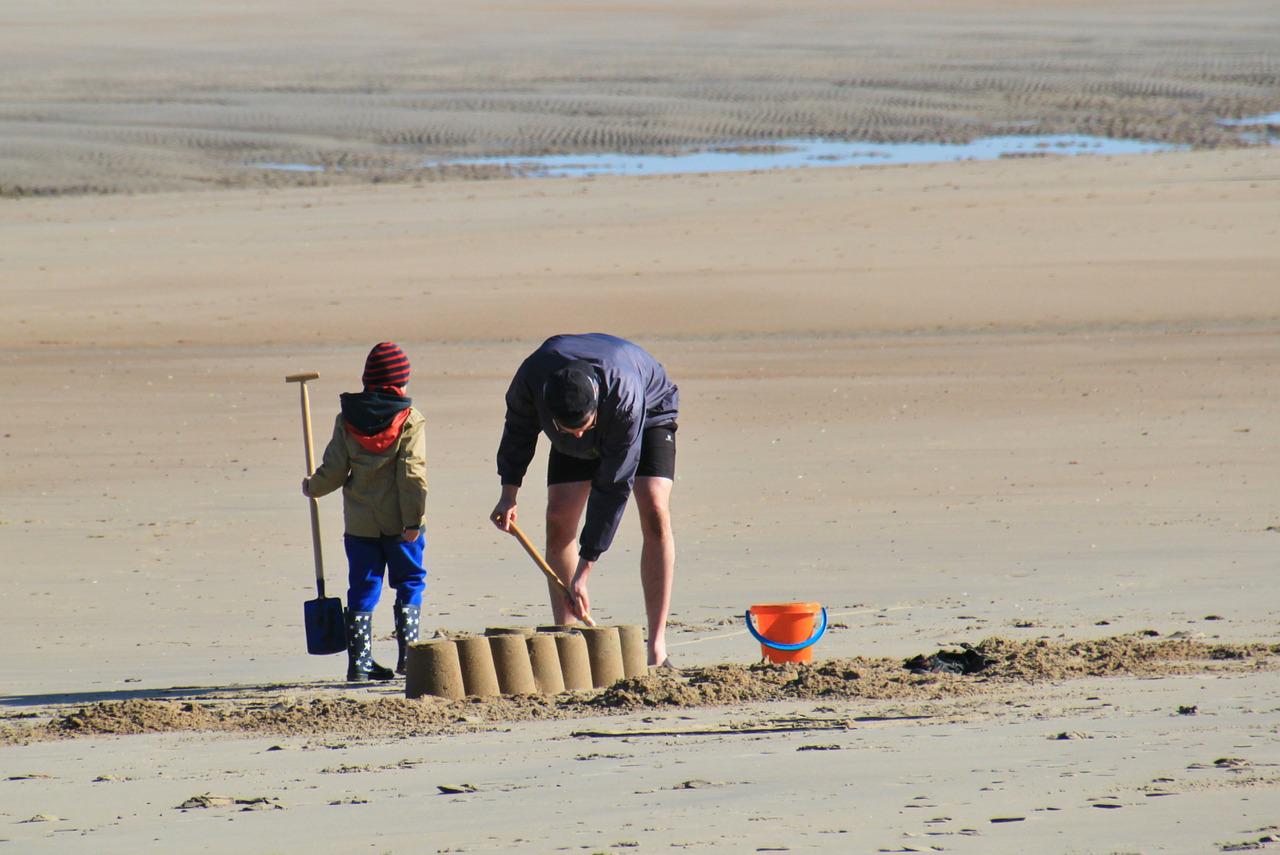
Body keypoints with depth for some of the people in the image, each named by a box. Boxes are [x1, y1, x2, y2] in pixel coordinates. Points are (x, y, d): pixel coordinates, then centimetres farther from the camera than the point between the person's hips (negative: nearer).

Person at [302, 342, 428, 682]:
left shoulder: (347, 421, 2)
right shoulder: (409, 420, -7)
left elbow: (334, 471, 2)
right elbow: (413, 473, -13)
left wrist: (312, 488, 22)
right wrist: (414, 519, -13)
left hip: (360, 523, 3)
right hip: (400, 523, -3)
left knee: (363, 589, 7)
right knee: (410, 584, 9)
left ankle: (359, 660, 4)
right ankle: (407, 655, 4)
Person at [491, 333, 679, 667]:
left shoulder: (624, 396, -44)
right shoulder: (532, 377, -36)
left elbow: (614, 487, -39)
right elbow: (519, 428, -9)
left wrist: (583, 572, -38)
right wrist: (509, 494, -7)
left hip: (650, 413, -4)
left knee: (655, 514, -22)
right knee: (558, 520, -12)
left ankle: (657, 649, -21)